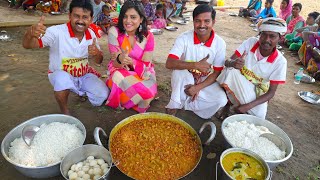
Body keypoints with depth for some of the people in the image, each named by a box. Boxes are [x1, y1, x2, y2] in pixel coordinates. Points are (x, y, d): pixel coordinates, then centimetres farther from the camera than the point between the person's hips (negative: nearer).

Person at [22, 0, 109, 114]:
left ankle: (82, 91, 19)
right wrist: (30, 33, -54)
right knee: (63, 79, -38)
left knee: (102, 95, -16)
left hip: (84, 75, 4)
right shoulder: (57, 32, -23)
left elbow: (99, 61, 2)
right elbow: (27, 45, -30)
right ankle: (65, 112, -9)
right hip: (61, 75, -4)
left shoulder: (91, 34, -8)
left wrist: (97, 53, -23)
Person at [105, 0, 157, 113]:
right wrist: (120, 59, -41)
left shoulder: (148, 36, -12)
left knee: (149, 91, -31)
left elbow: (145, 66, -14)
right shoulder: (114, 32, -15)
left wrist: (130, 61, -33)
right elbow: (117, 64, -16)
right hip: (121, 72, -1)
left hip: (143, 73, 1)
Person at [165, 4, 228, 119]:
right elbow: (169, 63, -29)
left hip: (205, 82, 2)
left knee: (221, 100, -24)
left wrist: (198, 87, -25)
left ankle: (185, 103, -7)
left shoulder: (220, 43, -13)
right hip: (184, 80, -1)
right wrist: (195, 65, -41)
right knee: (179, 70, -34)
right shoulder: (184, 38, -18)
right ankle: (175, 104, -13)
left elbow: (217, 73, -11)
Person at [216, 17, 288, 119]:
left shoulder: (280, 61, -17)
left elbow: (271, 92, -15)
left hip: (257, 92, 0)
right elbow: (227, 62, -16)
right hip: (238, 84, 0)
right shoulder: (251, 42, -15)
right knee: (230, 70, -31)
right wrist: (233, 63, -43)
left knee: (258, 115, -28)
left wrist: (248, 106, -29)